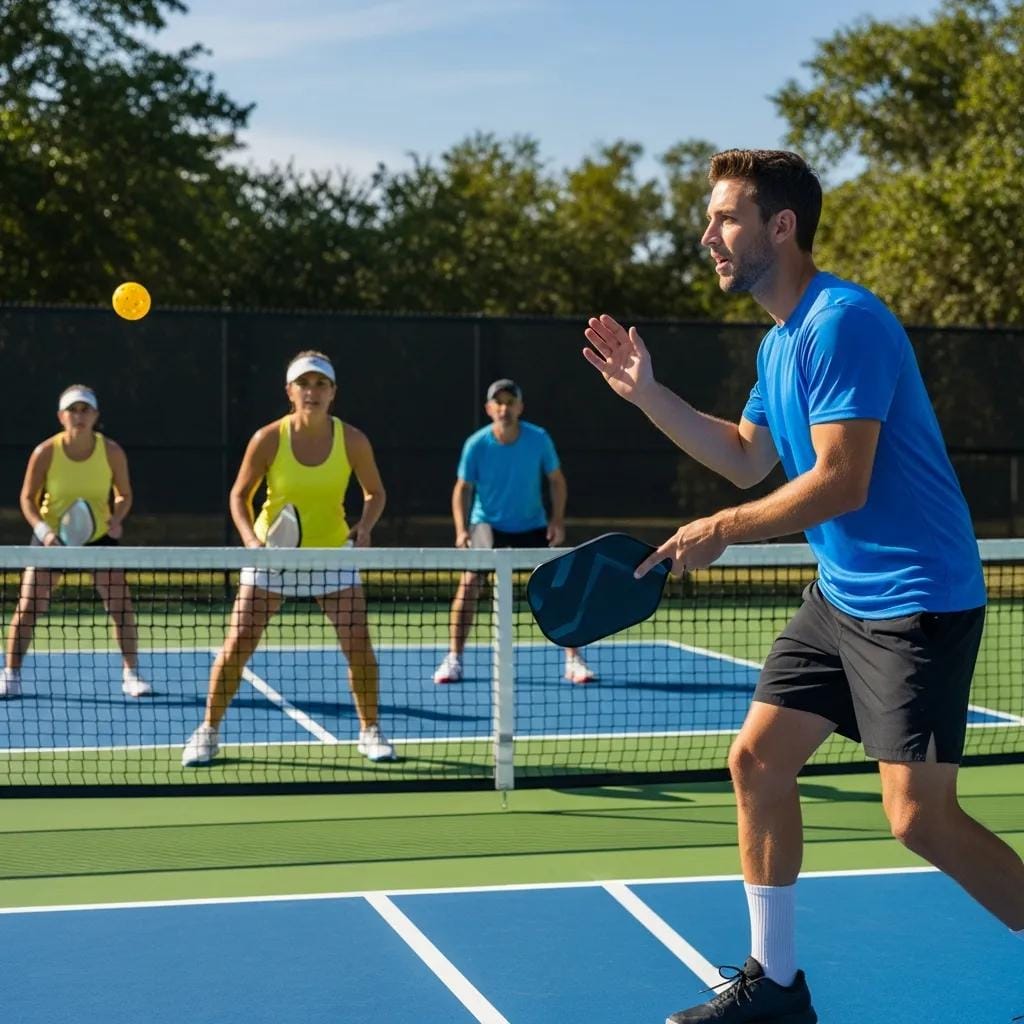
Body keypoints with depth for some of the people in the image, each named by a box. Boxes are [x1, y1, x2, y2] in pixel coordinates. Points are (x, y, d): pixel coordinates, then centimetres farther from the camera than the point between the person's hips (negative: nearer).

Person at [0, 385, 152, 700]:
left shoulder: (112, 452, -13)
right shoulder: (45, 452, -16)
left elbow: (124, 495, 0)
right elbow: (28, 498, -6)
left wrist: (117, 518, -21)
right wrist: (43, 530, -23)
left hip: (99, 535, 1)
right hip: (53, 537, -1)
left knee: (121, 603, -7)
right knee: (28, 606, -5)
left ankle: (131, 674, 6)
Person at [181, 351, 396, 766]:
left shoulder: (352, 440, -12)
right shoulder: (268, 439, -15)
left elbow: (375, 493, 3)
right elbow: (239, 494, -2)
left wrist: (365, 527, -16)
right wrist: (250, 537, -18)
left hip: (332, 552, 1)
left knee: (359, 646, -7)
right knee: (237, 645, -5)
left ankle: (369, 732, 14)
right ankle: (208, 732, 12)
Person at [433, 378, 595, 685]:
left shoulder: (539, 439, -14)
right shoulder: (476, 445, -16)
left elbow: (556, 480, -2)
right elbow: (463, 489, -8)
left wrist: (558, 519, -14)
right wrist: (462, 530, -21)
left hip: (532, 525, 1)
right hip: (487, 525, -1)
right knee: (469, 582, -15)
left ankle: (573, 660, 1)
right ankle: (454, 659, -3)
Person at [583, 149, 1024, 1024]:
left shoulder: (842, 322, -19)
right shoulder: (779, 342, 12)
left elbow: (841, 483, -24)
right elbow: (748, 458, 21)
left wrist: (722, 531, -16)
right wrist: (648, 393, 14)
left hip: (916, 600, -10)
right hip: (840, 597, 10)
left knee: (920, 816, -12)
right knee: (757, 759, 8)